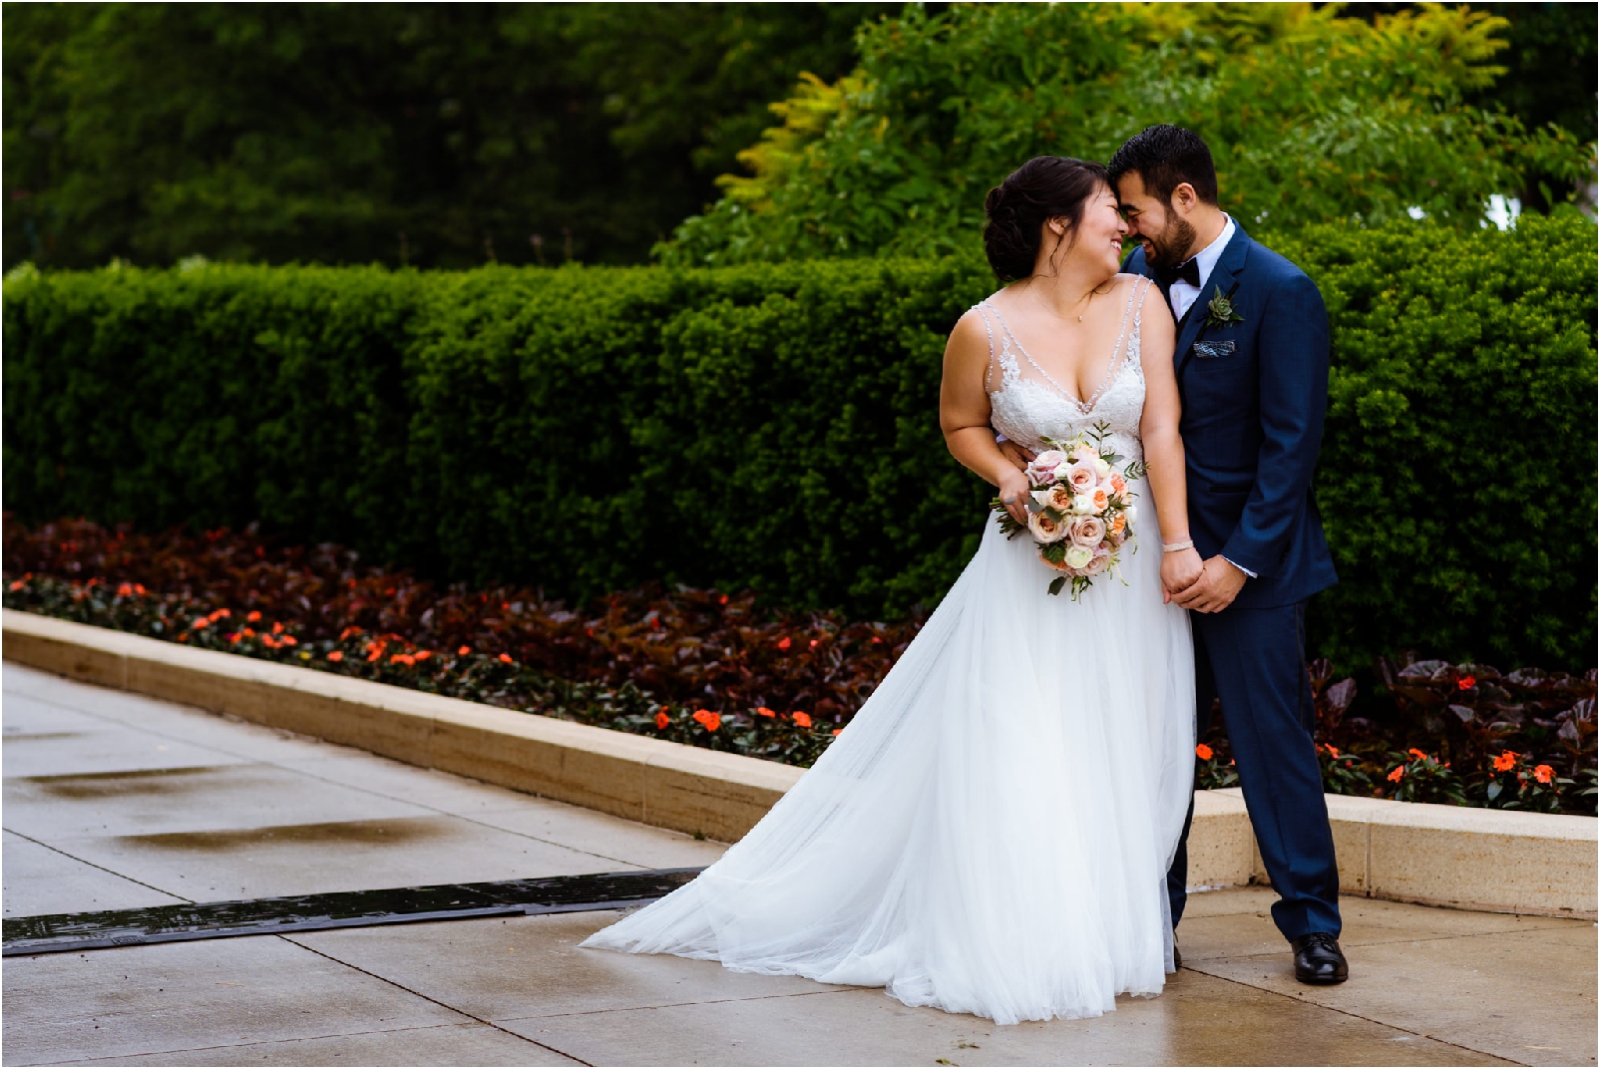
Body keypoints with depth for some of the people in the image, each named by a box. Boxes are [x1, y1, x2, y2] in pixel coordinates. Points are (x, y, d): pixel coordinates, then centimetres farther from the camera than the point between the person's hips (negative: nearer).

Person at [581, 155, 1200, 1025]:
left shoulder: (1140, 303, -3)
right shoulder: (987, 330, -9)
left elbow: (1161, 427, -6)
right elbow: (960, 425, 8)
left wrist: (1178, 544, -12)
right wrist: (1007, 478, -12)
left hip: (1133, 565, 3)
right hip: (1035, 560, -2)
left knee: (1121, 755, 7)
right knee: (1014, 753, -5)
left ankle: (1112, 937, 18)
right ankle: (1011, 947, 3)